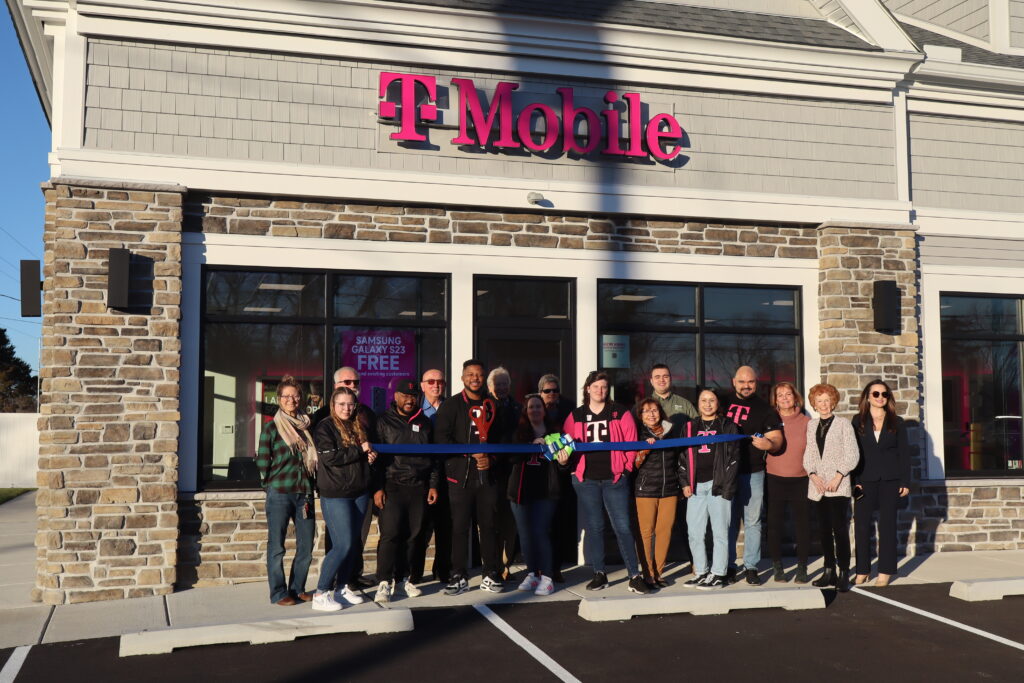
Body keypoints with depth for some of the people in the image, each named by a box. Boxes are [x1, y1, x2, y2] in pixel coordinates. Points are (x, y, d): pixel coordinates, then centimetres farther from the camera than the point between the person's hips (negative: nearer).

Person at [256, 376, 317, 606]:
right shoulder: (272, 427, -1)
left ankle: (297, 589, 22)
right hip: (279, 494, -4)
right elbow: (263, 461, -1)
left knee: (306, 546, 8)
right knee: (277, 546, 3)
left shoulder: (306, 426, 11)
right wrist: (272, 487, -1)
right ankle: (279, 593, 13)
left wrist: (309, 487, 8)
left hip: (304, 493, 5)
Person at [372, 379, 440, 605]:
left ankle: (405, 578, 17)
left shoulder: (425, 423, 14)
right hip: (393, 486, -3)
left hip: (419, 488, 4)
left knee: (414, 535, 5)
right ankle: (384, 582, -3)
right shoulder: (384, 422, 4)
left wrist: (433, 485, 9)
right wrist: (377, 488, -7)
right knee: (390, 533, -10)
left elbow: (435, 456, 17)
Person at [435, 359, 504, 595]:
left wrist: (491, 458, -4)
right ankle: (458, 577, 8)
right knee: (460, 527, 0)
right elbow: (441, 436, -7)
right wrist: (470, 453, -15)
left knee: (489, 525, 5)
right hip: (460, 475, -2)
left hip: (487, 475, 2)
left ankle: (491, 575, 14)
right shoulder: (452, 405, 3)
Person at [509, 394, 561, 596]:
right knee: (525, 533, 4)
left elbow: (561, 456, 11)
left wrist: (563, 459, -11)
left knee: (541, 531, -9)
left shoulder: (554, 432, 7)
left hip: (545, 490, -2)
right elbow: (512, 456, -5)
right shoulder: (519, 432, 9)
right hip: (522, 489, 2)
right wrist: (532, 445, -17)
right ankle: (532, 574, 16)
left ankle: (546, 577, -4)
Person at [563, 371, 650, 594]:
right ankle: (599, 574, 17)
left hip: (614, 478, -2)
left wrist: (627, 467, -4)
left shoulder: (620, 414, 4)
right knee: (593, 528, 7)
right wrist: (574, 467, -1)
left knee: (623, 527, -4)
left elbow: (632, 443, 2)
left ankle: (635, 576, 0)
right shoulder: (575, 417, 9)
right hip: (586, 480, 2)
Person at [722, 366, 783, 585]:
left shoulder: (764, 408, 2)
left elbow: (777, 439, -3)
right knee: (728, 521, 7)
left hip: (752, 473, -1)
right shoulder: (723, 402, 7)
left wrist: (769, 444, -26)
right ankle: (727, 566, 15)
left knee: (752, 521, 3)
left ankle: (751, 567, 11)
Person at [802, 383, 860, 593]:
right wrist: (813, 475, -4)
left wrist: (839, 475, -12)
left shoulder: (843, 423, 0)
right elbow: (808, 455, 11)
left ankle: (843, 573, -4)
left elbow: (853, 455, -3)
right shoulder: (811, 425, 12)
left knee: (840, 528, -9)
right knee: (824, 529, 7)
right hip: (818, 485, 4)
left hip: (838, 485, -4)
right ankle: (829, 571, 15)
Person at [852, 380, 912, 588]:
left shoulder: (897, 422, 7)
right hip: (865, 480, 0)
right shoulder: (858, 422, 5)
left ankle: (885, 571, 10)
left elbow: (904, 453, 6)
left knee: (887, 524, 3)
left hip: (889, 480, 0)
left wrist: (905, 482, -1)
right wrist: (853, 481, -5)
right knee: (861, 524, -2)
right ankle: (862, 570, 8)